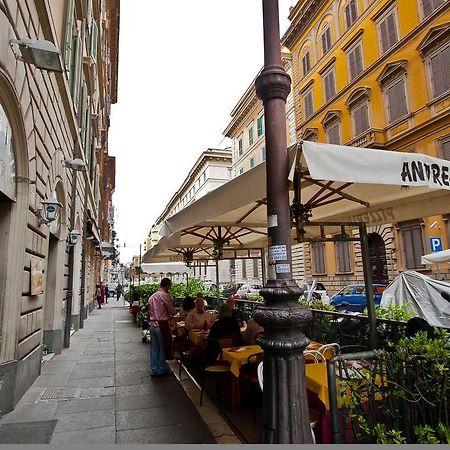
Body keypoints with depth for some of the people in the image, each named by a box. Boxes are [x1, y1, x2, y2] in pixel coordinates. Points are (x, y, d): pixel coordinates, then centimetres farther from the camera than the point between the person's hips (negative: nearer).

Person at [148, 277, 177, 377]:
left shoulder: (152, 296, 8)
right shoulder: (165, 296, -15)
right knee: (163, 348, 7)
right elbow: (172, 312, -12)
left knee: (154, 348, 14)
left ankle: (154, 370, 23)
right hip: (162, 325, -7)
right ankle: (162, 370, 18)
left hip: (152, 324, 7)